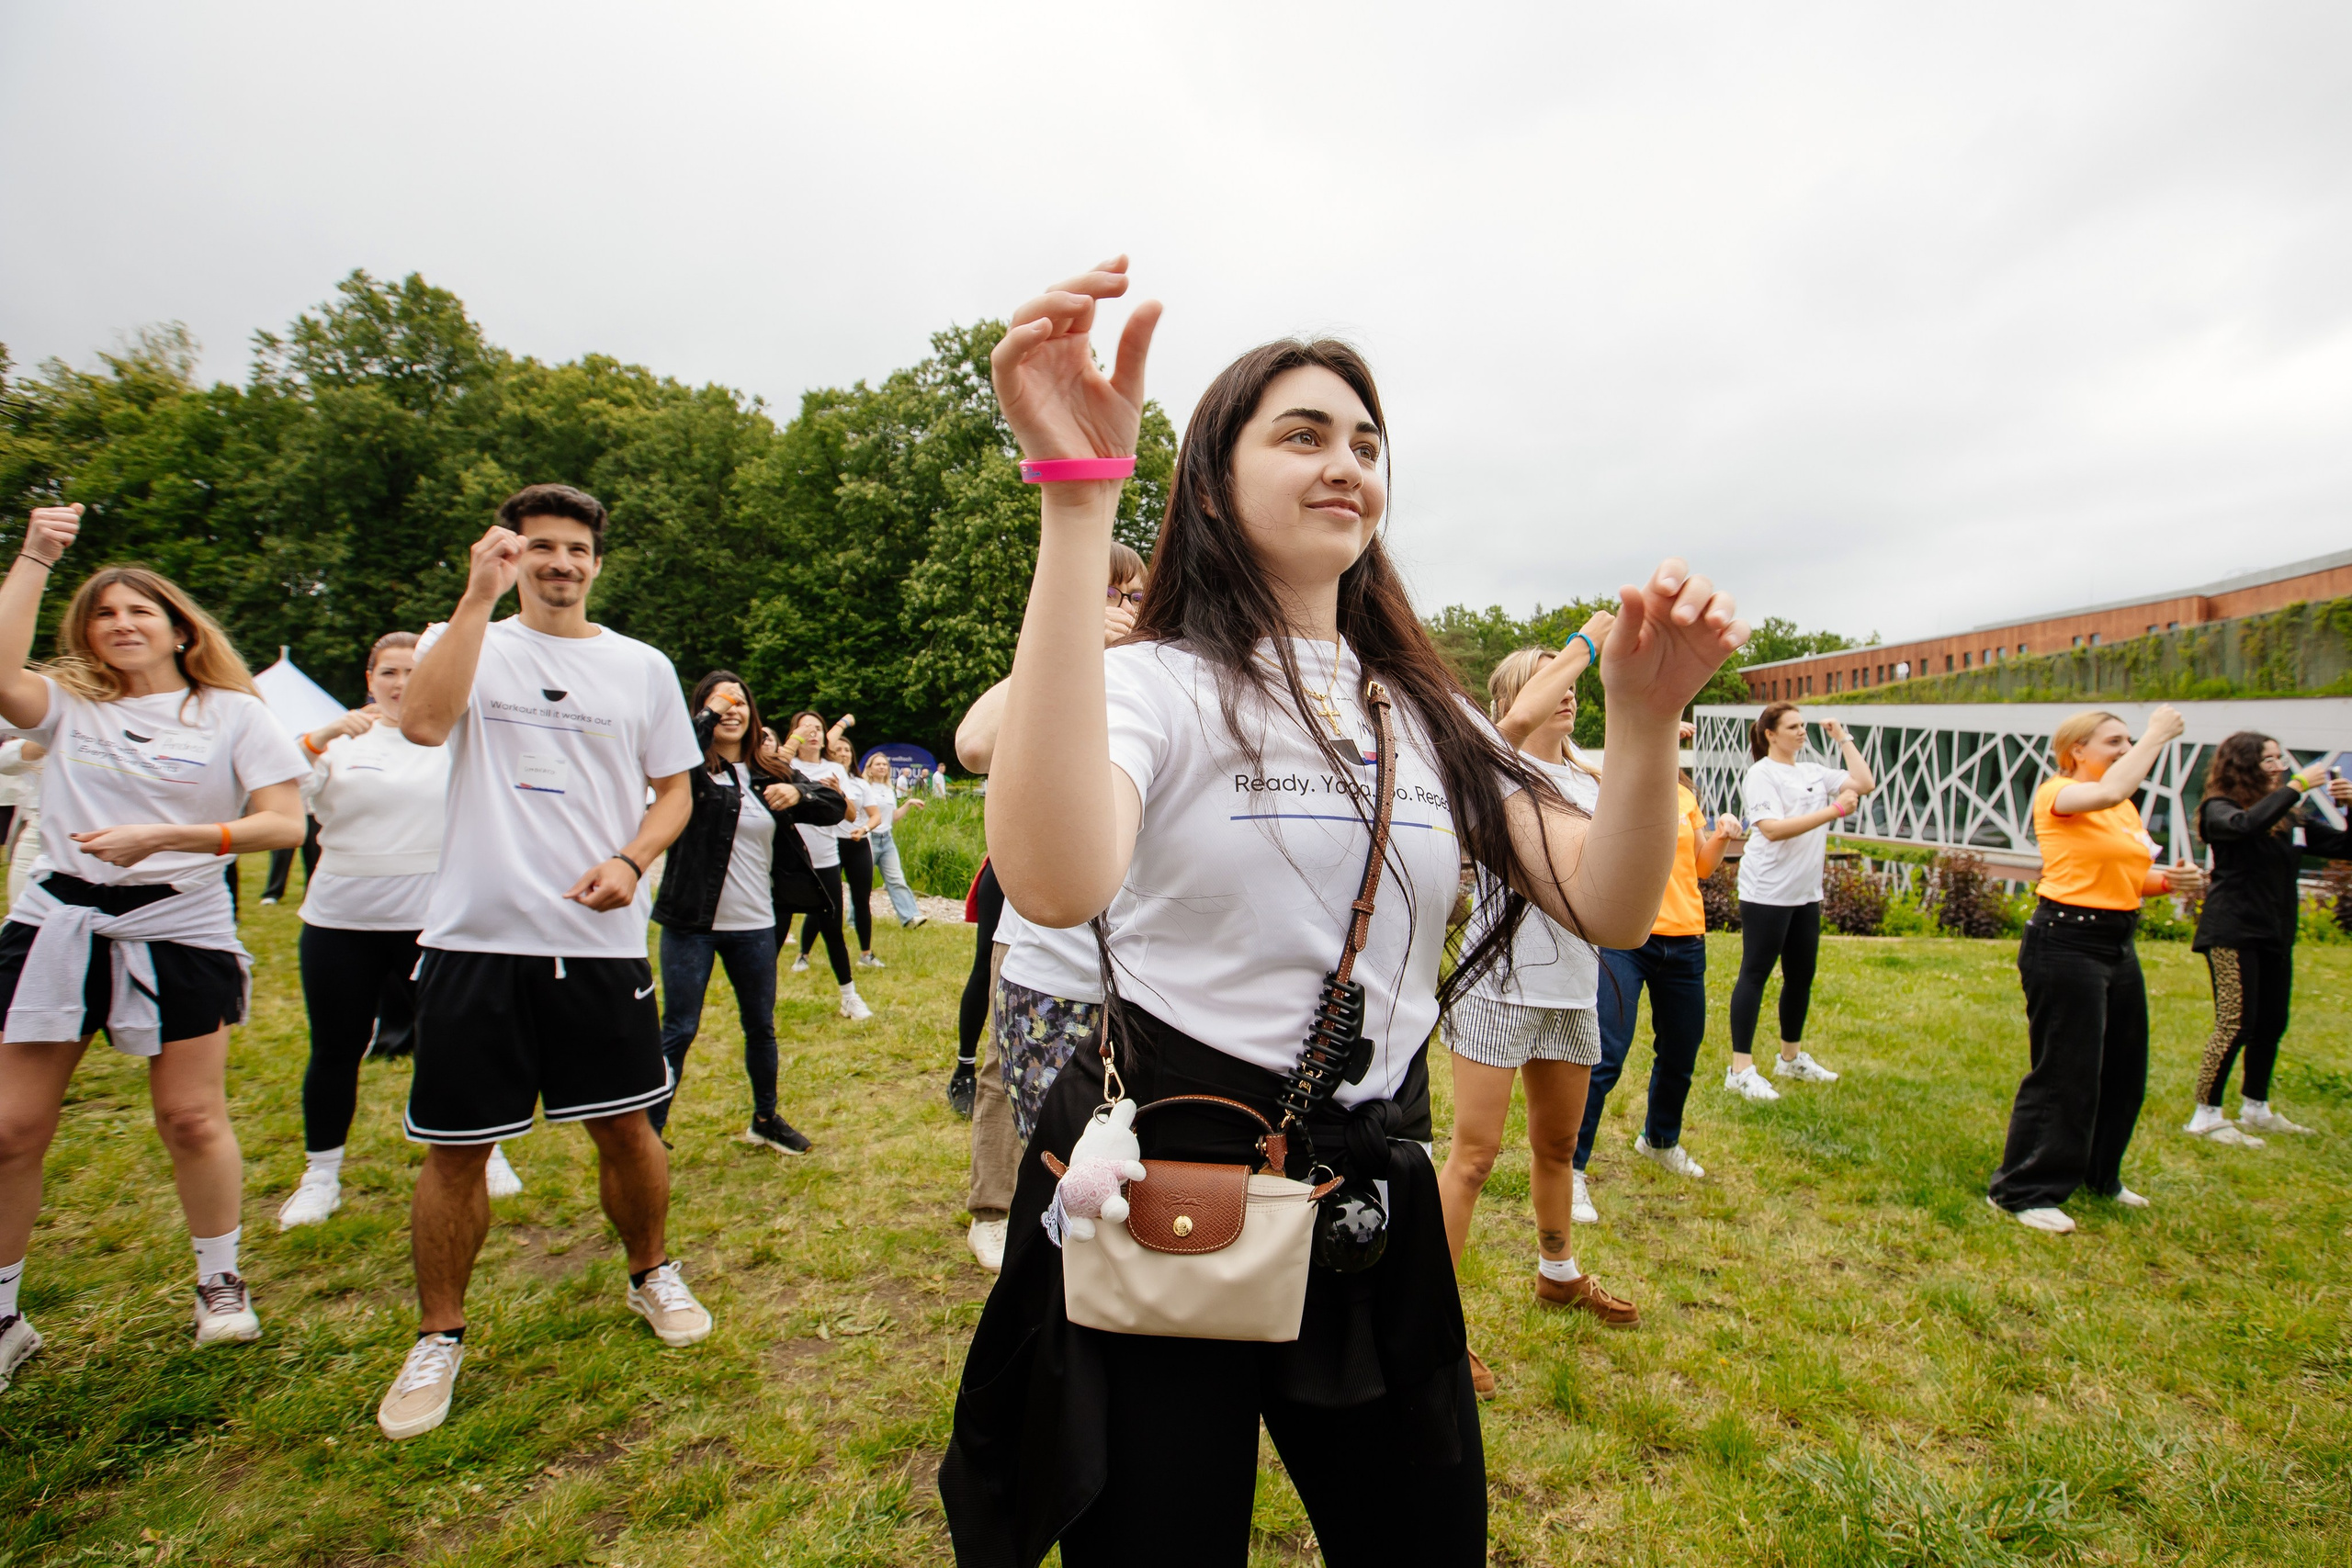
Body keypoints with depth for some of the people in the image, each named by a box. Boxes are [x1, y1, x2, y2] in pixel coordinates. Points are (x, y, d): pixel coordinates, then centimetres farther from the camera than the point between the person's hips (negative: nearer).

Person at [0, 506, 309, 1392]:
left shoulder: (232, 713, 1)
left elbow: (285, 824, -8)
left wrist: (164, 837, -18)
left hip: (180, 931, -2)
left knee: (191, 1118, 2)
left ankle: (221, 1282, 22)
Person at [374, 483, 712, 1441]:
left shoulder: (641, 667, 8)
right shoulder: (463, 641, 5)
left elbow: (676, 790, 10)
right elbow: (423, 723, -17)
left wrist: (630, 860, -8)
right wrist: (478, 596, -16)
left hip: (600, 940, 1)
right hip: (475, 938, -1)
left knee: (627, 1129, 10)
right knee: (455, 1148, 8)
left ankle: (652, 1275, 34)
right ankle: (439, 1336, 28)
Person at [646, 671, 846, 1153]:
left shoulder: (771, 770, 6)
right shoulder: (693, 767, -5)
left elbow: (835, 806, 2)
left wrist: (798, 793, -17)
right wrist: (709, 715, -20)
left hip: (755, 924, 4)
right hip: (691, 923, -4)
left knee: (761, 1026, 16)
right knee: (678, 1030, 3)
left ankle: (766, 1118, 33)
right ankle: (650, 1127, 18)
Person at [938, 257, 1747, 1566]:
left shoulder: (1427, 710, 7)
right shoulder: (1158, 683, -10)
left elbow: (1609, 909, -1)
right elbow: (1055, 883, -34)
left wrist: (1646, 723, -20)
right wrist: (1079, 497, -34)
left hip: (1377, 1195, 5)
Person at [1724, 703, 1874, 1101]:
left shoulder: (1814, 772, 13)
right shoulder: (1761, 774, -10)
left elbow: (1864, 783, 7)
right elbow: (1773, 829, -20)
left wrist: (1843, 738, 11)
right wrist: (1834, 810, -22)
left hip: (1806, 893, 7)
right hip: (1767, 892, -7)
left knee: (1801, 976, 15)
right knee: (1755, 974, -3)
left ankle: (1792, 1057, 31)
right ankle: (1741, 1069, 1)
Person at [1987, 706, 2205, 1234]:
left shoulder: (2128, 807, 16)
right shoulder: (2058, 793, -10)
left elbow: (2129, 876, 23)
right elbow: (2109, 792, -32)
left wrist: (2170, 881, 1)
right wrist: (2157, 735, -19)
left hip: (2118, 945, 9)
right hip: (2066, 942, -9)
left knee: (2124, 1070, 17)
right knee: (2064, 1073, -5)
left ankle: (2099, 1175, 35)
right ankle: (2023, 1191, 6)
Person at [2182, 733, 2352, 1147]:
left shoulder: (2292, 816, 10)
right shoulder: (2219, 808, -9)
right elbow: (2246, 825, -31)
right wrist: (2296, 786, -22)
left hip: (2276, 934, 7)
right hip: (2232, 931, -7)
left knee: (2272, 1024, 14)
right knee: (2236, 1025, -9)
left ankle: (2256, 1109, 29)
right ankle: (2206, 1117, -1)